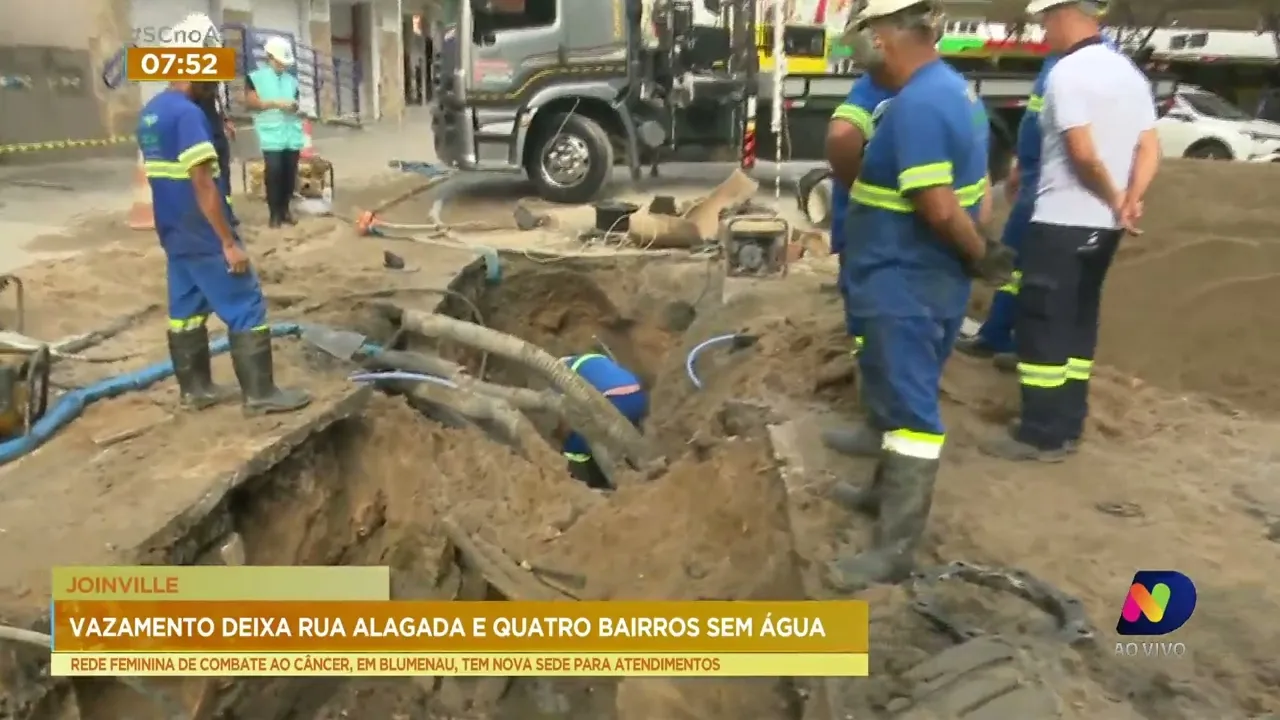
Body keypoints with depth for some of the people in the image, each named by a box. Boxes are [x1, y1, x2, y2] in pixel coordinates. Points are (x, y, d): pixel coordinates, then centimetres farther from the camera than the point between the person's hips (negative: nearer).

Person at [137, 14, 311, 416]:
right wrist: (229, 242, -20)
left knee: (186, 310, 14)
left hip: (174, 235, 10)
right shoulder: (188, 114, -19)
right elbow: (203, 185, -22)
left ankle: (195, 388, 23)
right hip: (204, 238, -10)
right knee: (247, 309, -3)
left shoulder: (150, 113, 11)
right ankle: (260, 393, 1)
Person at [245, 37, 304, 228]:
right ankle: (275, 213, -1)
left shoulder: (292, 80, 17)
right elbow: (251, 102, -4)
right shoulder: (255, 77, 4)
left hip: (292, 134, 4)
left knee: (290, 172, 3)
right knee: (273, 172, -9)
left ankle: (285, 209, 14)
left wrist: (295, 106, -2)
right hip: (271, 135, -4)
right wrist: (276, 103, -13)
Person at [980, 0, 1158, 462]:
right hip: (1103, 225, 9)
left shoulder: (1067, 72, -13)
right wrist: (1130, 202, -5)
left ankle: (1041, 434, 0)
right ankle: (1067, 427, 20)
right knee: (1078, 322, 14)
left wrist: (1114, 199, -7)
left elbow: (1083, 153, -20)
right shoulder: (1130, 73, 13)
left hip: (1062, 221, -9)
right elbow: (1150, 150, 7)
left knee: (1041, 325, -3)